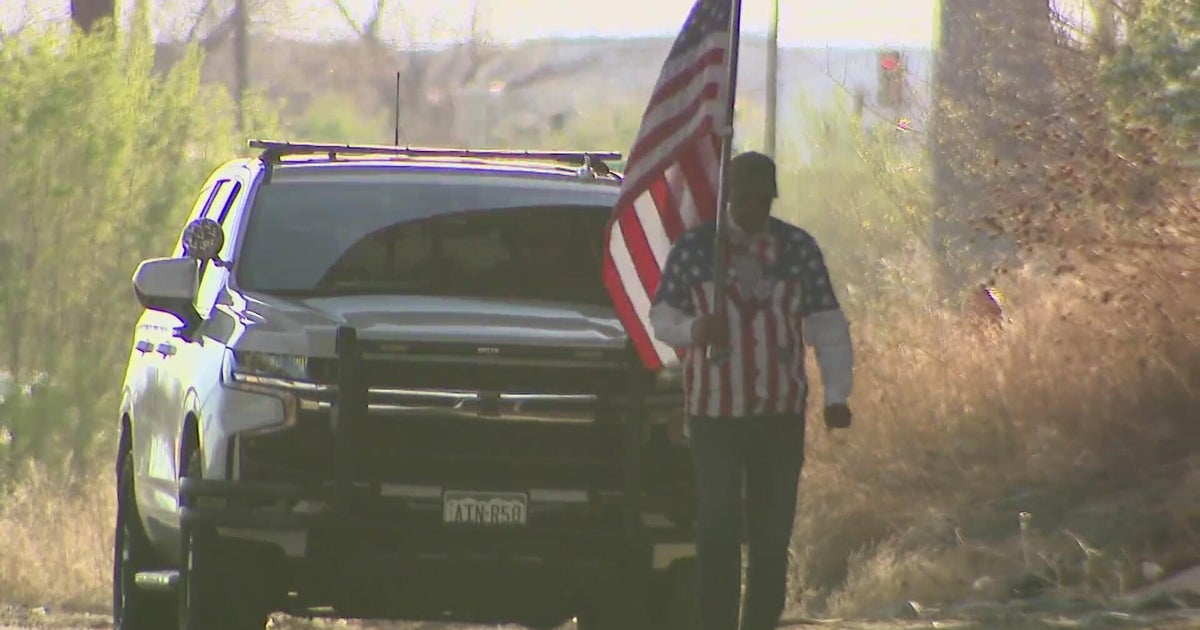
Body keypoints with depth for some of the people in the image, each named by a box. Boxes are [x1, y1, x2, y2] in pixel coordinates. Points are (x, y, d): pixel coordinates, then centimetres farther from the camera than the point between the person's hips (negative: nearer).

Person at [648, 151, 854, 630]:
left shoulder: (799, 249, 6)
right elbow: (662, 318, 6)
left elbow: (828, 329, 6)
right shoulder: (694, 248, 3)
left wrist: (836, 394, -6)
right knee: (718, 532, -7)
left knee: (772, 535, 3)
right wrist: (694, 330, -17)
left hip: (781, 415, 2)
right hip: (713, 412, -2)